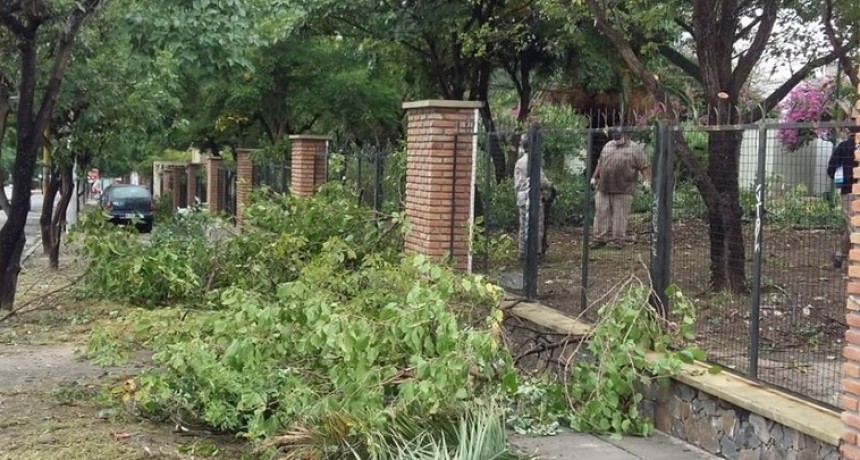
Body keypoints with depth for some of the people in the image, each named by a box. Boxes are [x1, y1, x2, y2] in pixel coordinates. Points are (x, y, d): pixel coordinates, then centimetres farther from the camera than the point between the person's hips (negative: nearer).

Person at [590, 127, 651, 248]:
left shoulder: (634, 149, -2)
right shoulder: (607, 146, 14)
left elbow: (644, 166, -7)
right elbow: (600, 164, 24)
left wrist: (646, 180, -18)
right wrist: (594, 177, 22)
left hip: (623, 190, -5)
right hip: (604, 188, 5)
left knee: (620, 215, -2)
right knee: (601, 213, 4)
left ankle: (618, 240, 6)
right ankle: (600, 238, 10)